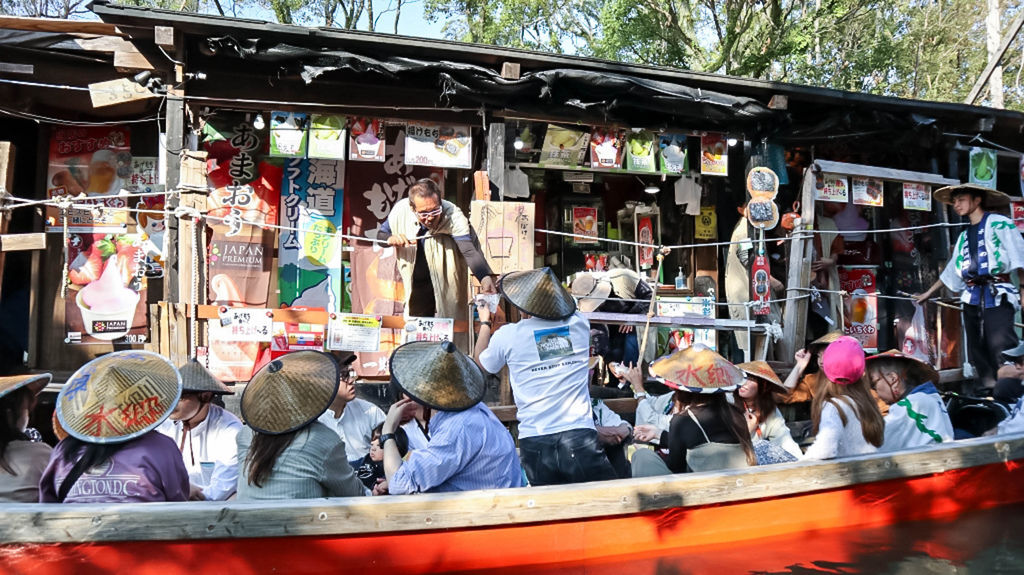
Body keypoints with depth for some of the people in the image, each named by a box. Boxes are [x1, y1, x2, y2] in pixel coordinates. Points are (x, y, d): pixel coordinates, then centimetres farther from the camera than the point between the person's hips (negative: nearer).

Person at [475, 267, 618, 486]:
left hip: (536, 445, 0)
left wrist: (484, 322, 34)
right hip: (580, 439, 1)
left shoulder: (506, 336, -3)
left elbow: (482, 363, 20)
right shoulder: (580, 325, 4)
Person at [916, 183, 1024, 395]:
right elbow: (951, 270, 29)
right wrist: (928, 294, 32)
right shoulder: (964, 237, 21)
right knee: (978, 354, 6)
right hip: (972, 298, 7)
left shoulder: (999, 224, 1)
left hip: (998, 296, -7)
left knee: (1002, 350, -16)